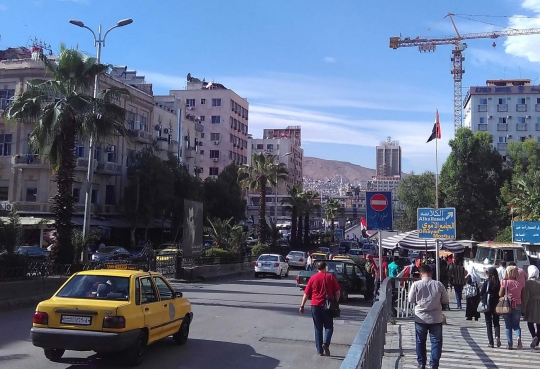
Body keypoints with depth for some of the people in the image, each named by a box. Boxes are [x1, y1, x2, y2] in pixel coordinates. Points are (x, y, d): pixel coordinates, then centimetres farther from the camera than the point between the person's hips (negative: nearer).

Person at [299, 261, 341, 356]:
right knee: (328, 326, 11)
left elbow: (306, 294, 2)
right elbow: (337, 291, -3)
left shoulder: (313, 278, 2)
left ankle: (320, 350, 10)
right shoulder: (330, 277, -1)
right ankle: (326, 343, -12)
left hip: (315, 306, 1)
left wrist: (302, 306, 9)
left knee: (318, 328, 10)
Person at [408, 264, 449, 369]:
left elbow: (411, 300, -3)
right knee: (436, 341, 10)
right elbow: (446, 301, 1)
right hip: (436, 318, 0)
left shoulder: (416, 284, -11)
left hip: (421, 317, 0)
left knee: (420, 341, 15)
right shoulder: (438, 284, -8)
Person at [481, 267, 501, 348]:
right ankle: (497, 336, -10)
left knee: (488, 323, 7)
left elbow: (481, 293, -8)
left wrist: (483, 299, 10)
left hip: (487, 305, -2)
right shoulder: (499, 283, -4)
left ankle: (490, 341, 5)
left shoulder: (486, 282, -11)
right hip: (497, 305, 2)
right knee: (496, 322, 14)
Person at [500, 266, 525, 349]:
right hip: (517, 306, 2)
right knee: (516, 324, 15)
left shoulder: (504, 282, -10)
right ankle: (519, 337, -12)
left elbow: (500, 294, -7)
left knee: (508, 326, 9)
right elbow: (522, 295, 1)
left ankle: (510, 344, 5)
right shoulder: (520, 283, -3)